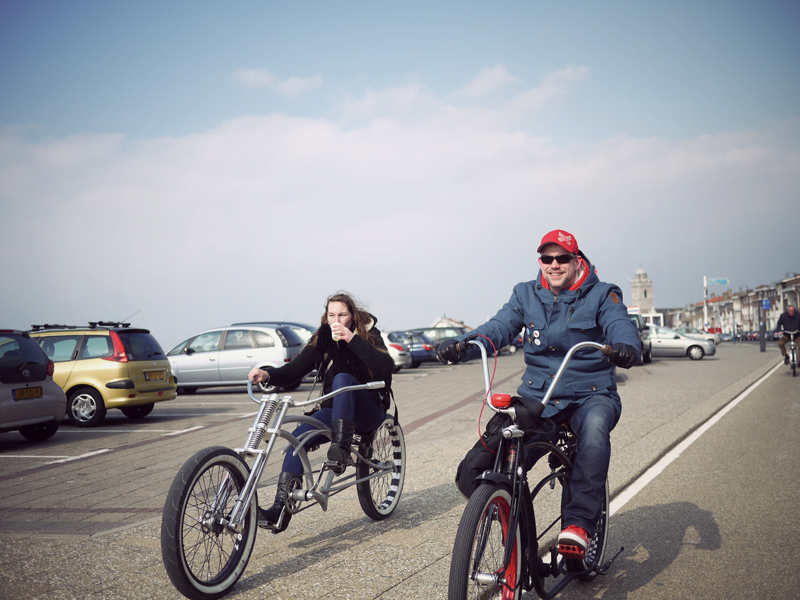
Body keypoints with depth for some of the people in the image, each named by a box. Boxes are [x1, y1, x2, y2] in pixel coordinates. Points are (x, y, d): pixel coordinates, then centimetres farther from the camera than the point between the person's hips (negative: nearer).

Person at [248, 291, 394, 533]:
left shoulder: (368, 335, -5)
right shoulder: (321, 340, 4)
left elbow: (386, 367, -24)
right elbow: (294, 370, 0)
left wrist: (352, 339, -31)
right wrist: (268, 375, -21)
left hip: (369, 411, -4)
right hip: (334, 410, 4)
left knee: (342, 379, -33)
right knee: (299, 436, -23)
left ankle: (341, 449, -40)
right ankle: (281, 508, -24)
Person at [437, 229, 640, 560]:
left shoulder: (601, 295, 1)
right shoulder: (526, 294, 10)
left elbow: (621, 327, -16)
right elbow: (498, 328, -3)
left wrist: (625, 347, -42)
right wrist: (460, 345, -24)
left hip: (590, 396, -2)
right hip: (537, 397, 3)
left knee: (594, 427, -42)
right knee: (474, 473, -16)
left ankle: (578, 523, -33)